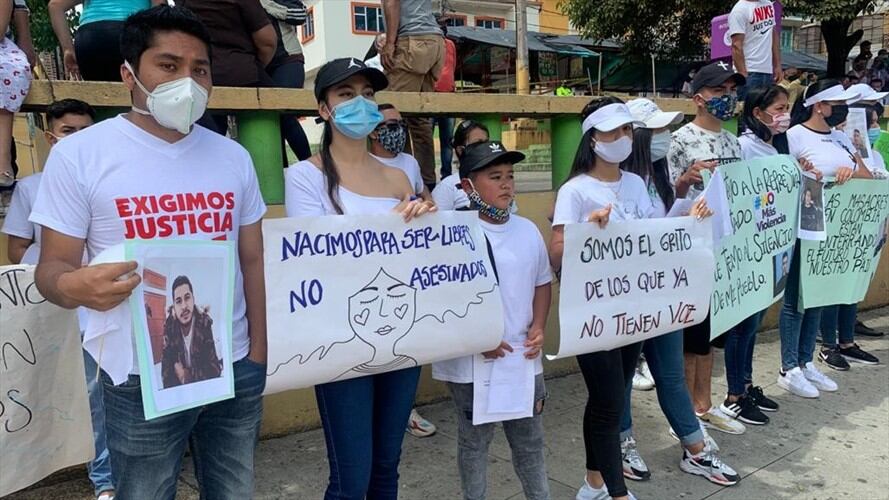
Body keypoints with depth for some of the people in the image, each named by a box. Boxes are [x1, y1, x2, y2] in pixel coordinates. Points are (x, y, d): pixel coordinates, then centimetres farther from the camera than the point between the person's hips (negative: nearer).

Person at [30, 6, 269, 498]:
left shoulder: (234, 157, 5)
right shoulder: (78, 155, -7)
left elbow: (252, 260, 8)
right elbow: (52, 265, -6)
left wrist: (258, 352, 6)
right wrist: (72, 286, -30)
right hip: (142, 377, -3)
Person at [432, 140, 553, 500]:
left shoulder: (527, 230, 6)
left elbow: (542, 282, 15)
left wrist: (538, 327, 1)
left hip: (522, 357, 5)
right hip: (473, 361, -5)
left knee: (530, 441, 18)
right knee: (474, 441, 13)